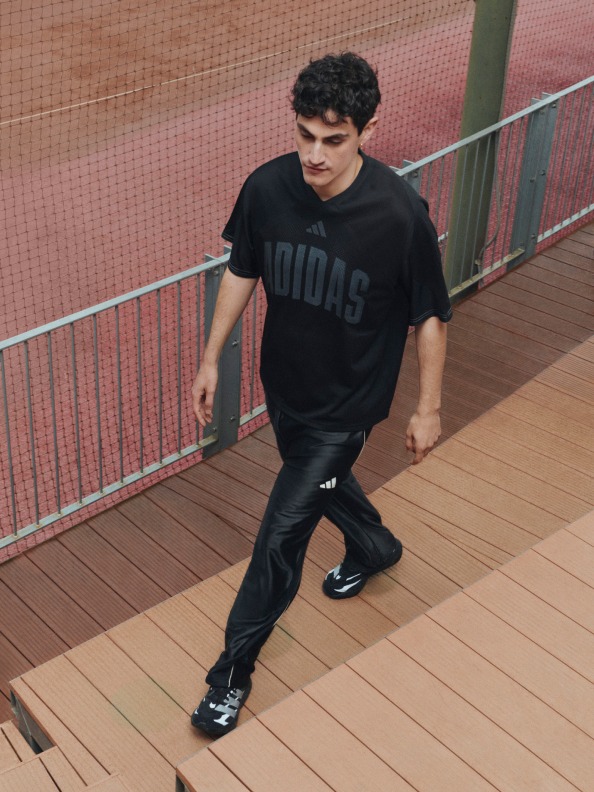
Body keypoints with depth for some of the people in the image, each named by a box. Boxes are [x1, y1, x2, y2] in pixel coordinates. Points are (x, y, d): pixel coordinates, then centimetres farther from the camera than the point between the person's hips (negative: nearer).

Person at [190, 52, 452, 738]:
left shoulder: (400, 215, -28)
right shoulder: (267, 187, -17)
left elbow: (429, 317, -14)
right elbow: (241, 271, 1)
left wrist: (428, 409, -7)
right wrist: (211, 359, 6)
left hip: (347, 403, -5)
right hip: (284, 386, 5)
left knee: (281, 533, 0)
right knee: (323, 482, 29)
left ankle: (232, 673, 20)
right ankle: (374, 548, 63)